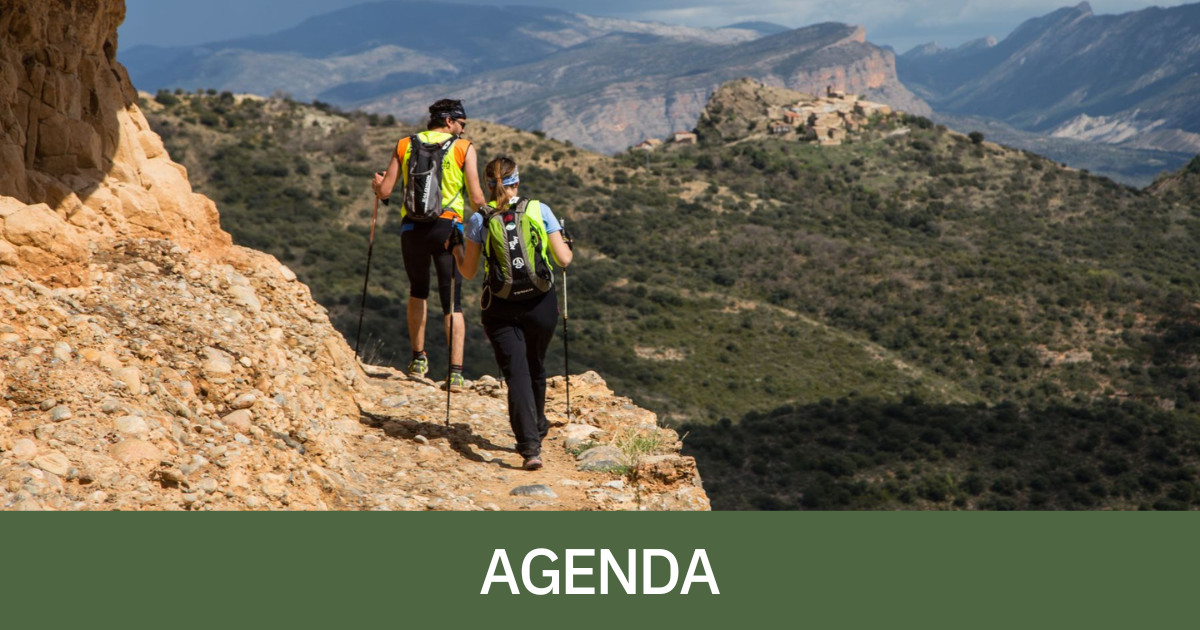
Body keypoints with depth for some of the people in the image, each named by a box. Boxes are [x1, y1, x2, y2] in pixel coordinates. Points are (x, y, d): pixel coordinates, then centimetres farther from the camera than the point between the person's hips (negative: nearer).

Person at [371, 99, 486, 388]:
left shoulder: (404, 145, 8)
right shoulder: (464, 148, 1)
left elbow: (384, 192, 7)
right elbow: (476, 198, -6)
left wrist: (377, 184, 29)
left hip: (413, 227, 2)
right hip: (449, 228, -2)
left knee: (417, 291, 24)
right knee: (452, 301, 2)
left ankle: (419, 359, 25)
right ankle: (455, 372, -7)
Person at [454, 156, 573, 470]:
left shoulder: (479, 220, -3)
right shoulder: (540, 210, -3)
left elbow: (468, 272, 5)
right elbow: (564, 260, -3)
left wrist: (456, 249, 24)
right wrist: (566, 242, 19)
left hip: (500, 309, -1)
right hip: (541, 304, 2)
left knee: (516, 374, -4)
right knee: (536, 368, 22)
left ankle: (530, 446, -19)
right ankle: (537, 428, 43)